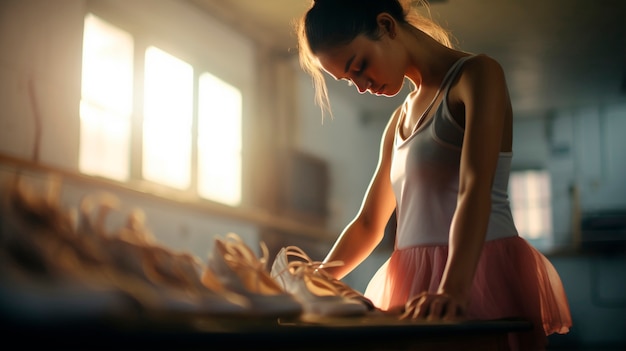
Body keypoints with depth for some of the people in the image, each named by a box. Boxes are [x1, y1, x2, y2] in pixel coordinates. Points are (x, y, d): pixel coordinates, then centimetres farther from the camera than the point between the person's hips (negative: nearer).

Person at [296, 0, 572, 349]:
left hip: (482, 278, -6)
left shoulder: (477, 75, -5)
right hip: (417, 287, 7)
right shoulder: (401, 119, 18)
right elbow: (369, 225, 20)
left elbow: (475, 190, -20)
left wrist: (453, 290, -33)